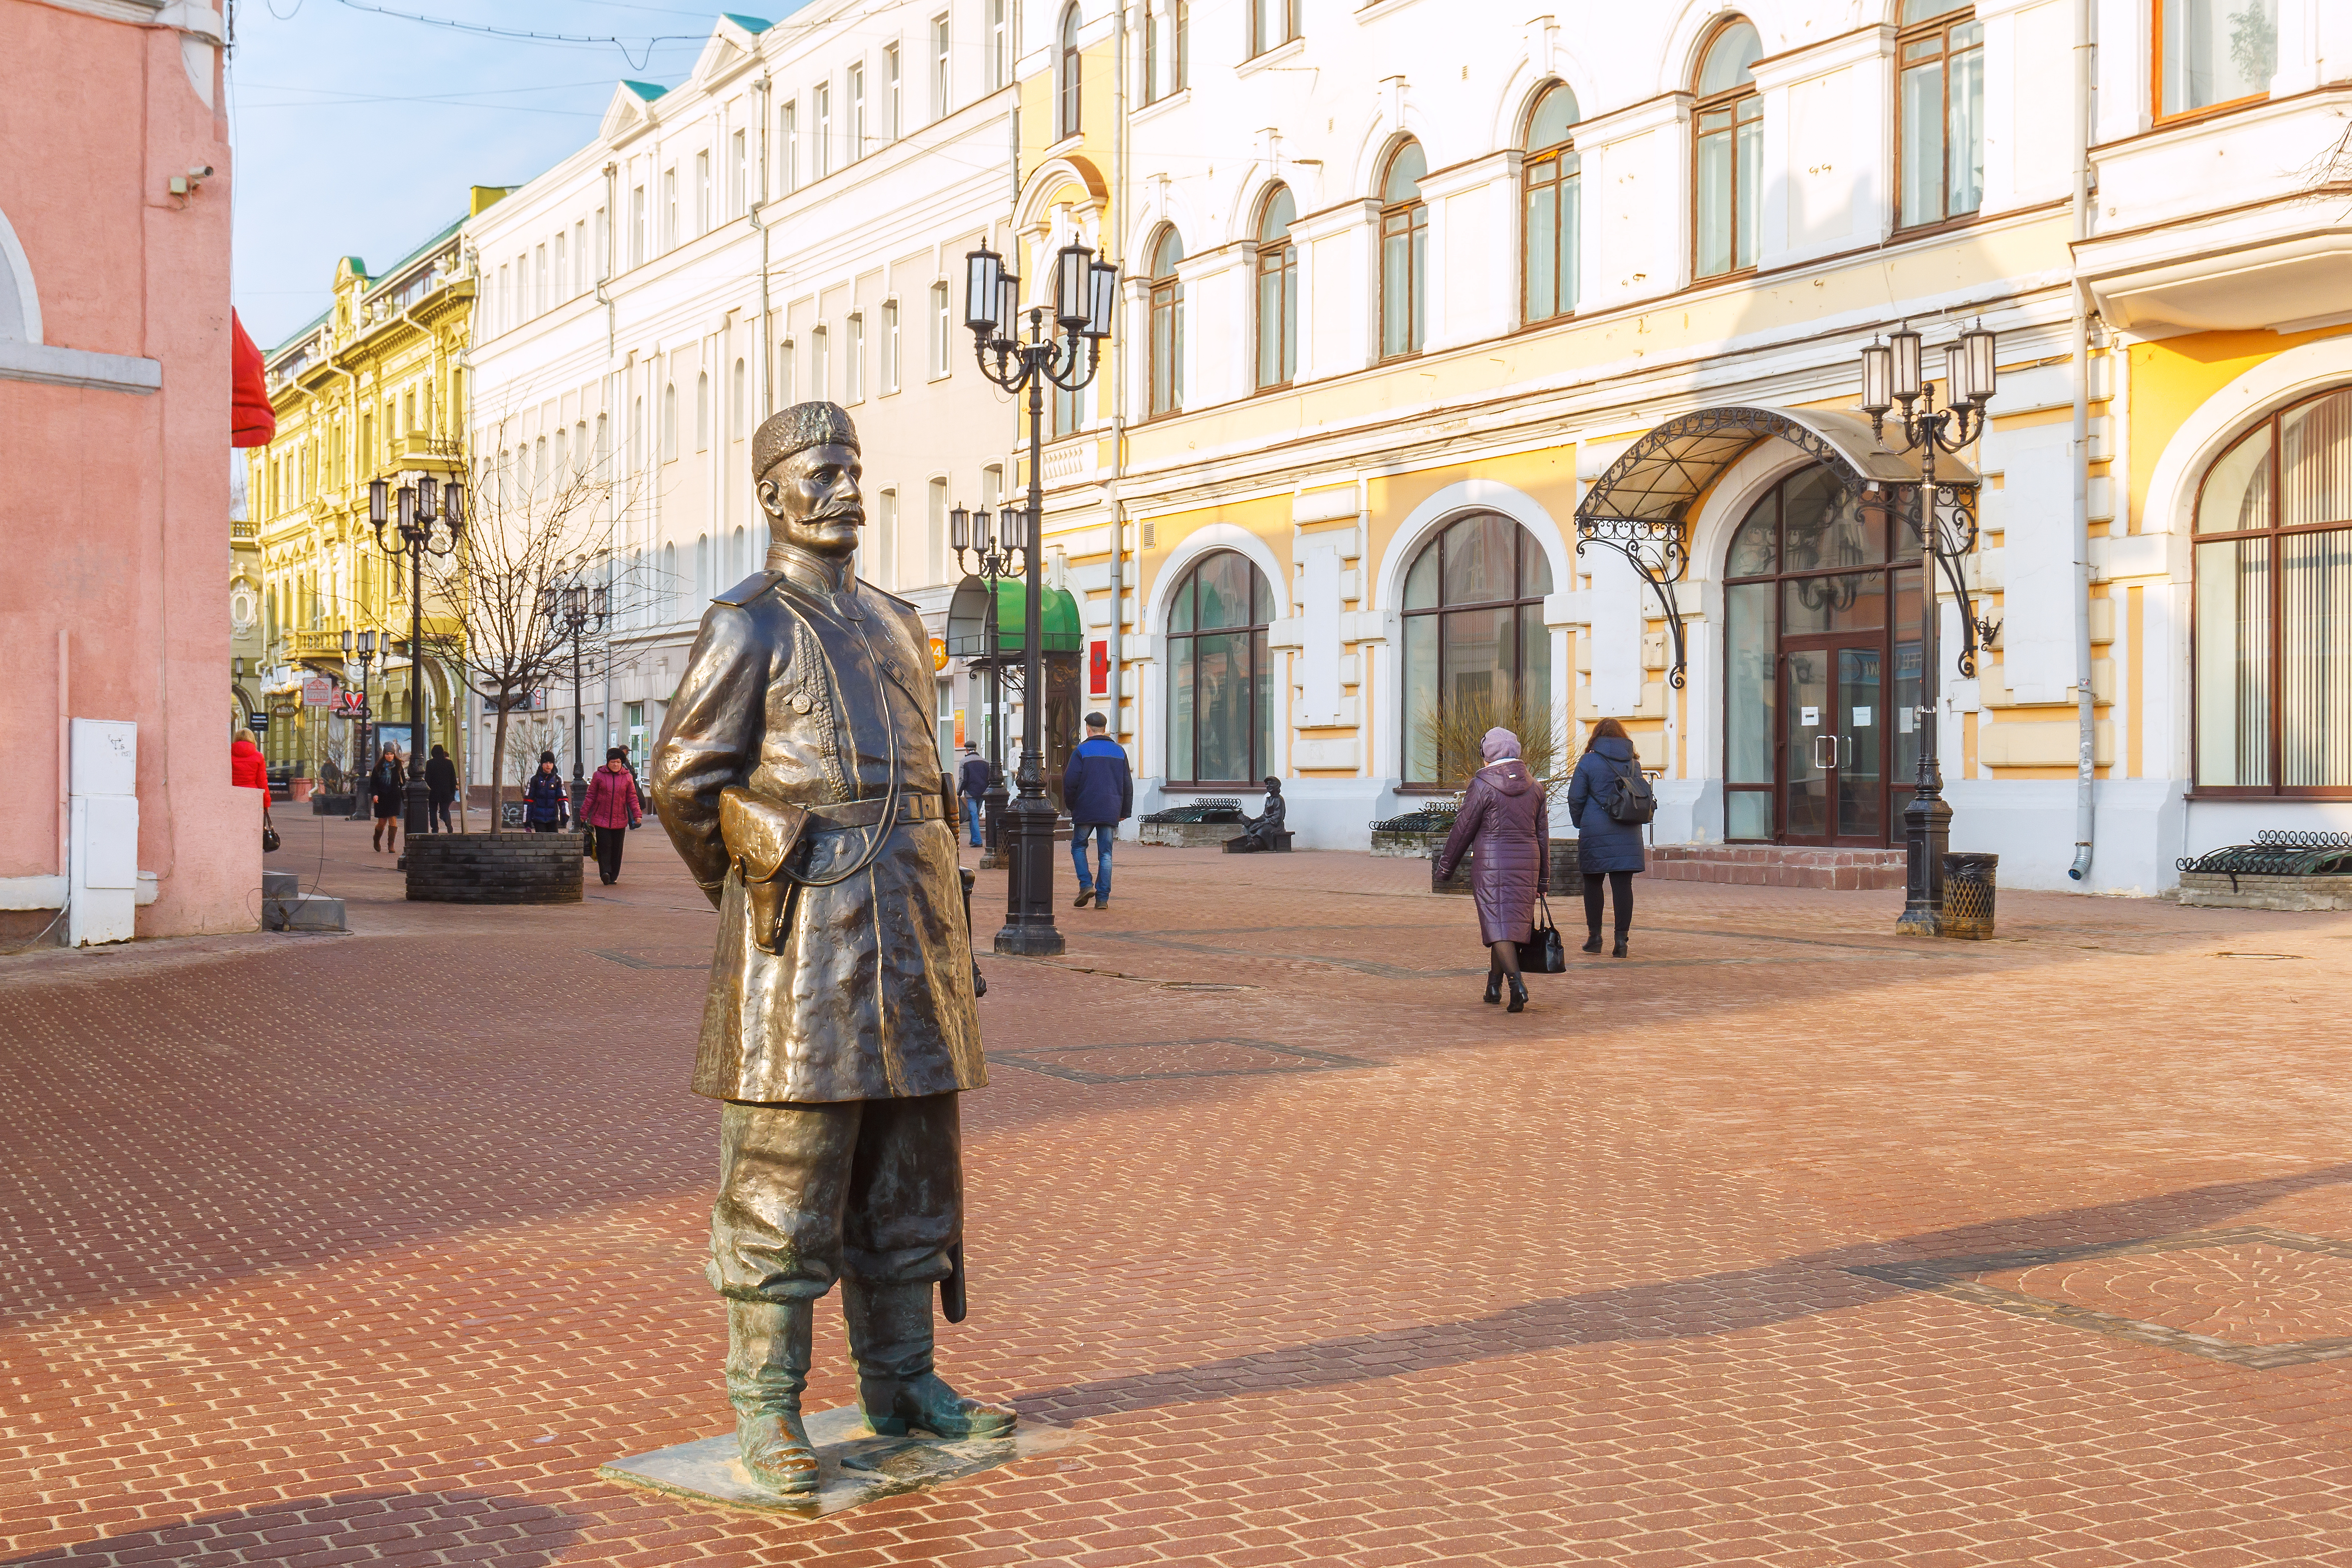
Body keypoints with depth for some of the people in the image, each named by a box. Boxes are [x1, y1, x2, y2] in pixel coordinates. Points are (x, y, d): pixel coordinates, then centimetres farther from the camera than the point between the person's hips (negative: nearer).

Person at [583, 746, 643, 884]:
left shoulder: (628, 777, 7)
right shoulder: (599, 775, 3)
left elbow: (632, 798, 10)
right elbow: (591, 796, 7)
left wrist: (637, 815, 1)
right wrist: (584, 814, 5)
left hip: (620, 820, 2)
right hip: (601, 819, -2)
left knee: (617, 848, 5)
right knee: (604, 846, -12)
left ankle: (613, 876, 12)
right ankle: (605, 872, -21)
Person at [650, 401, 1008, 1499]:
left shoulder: (896, 625, 19)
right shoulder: (748, 626, -3)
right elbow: (685, 780, -5)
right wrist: (760, 894, 4)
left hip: (911, 941, 7)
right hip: (806, 942, -7)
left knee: (909, 1178, 11)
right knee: (783, 1182, -2)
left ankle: (903, 1381, 22)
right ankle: (766, 1410, 7)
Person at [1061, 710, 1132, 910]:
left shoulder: (1081, 751, -3)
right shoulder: (1119, 751, 10)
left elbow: (1070, 782, -7)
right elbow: (1128, 785, 13)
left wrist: (1070, 805, 9)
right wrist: (1124, 812, 20)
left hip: (1085, 811, -3)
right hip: (1110, 812, 3)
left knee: (1078, 847, 13)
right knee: (1106, 854, 4)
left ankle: (1086, 885, -4)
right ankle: (1103, 898, 0)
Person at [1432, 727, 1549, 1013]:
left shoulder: (1482, 784, -8)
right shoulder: (1534, 786, 8)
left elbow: (1463, 830, -5)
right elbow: (1543, 835, 12)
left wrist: (1445, 868, 6)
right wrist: (1544, 879, 18)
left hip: (1492, 863, -5)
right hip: (1528, 861, 5)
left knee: (1498, 924, -6)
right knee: (1516, 920, 15)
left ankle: (1517, 982, -24)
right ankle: (1494, 985, 25)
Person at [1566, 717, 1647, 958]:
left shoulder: (1588, 761, -3)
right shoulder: (1634, 763, 9)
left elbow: (1576, 798, -2)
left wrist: (1580, 823, 13)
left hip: (1595, 832, -3)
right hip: (1628, 834, 3)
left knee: (1593, 883, 10)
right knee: (1623, 884, 1)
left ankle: (1594, 936, 12)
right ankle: (1621, 939, -2)